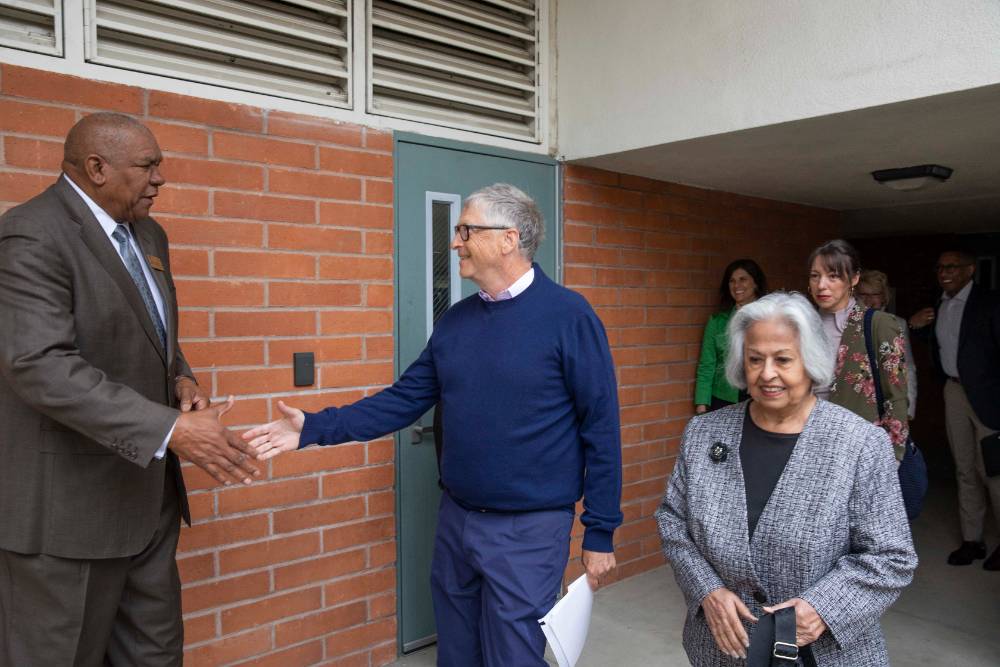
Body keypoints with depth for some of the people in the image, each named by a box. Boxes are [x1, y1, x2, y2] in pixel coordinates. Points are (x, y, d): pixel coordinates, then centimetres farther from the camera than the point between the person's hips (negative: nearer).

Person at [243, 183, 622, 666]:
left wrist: (600, 531, -11)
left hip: (528, 529, -6)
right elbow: (403, 401, 5)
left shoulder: (568, 315, -13)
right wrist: (314, 428, -4)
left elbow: (600, 429, -12)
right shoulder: (454, 320, 5)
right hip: (454, 519, 6)